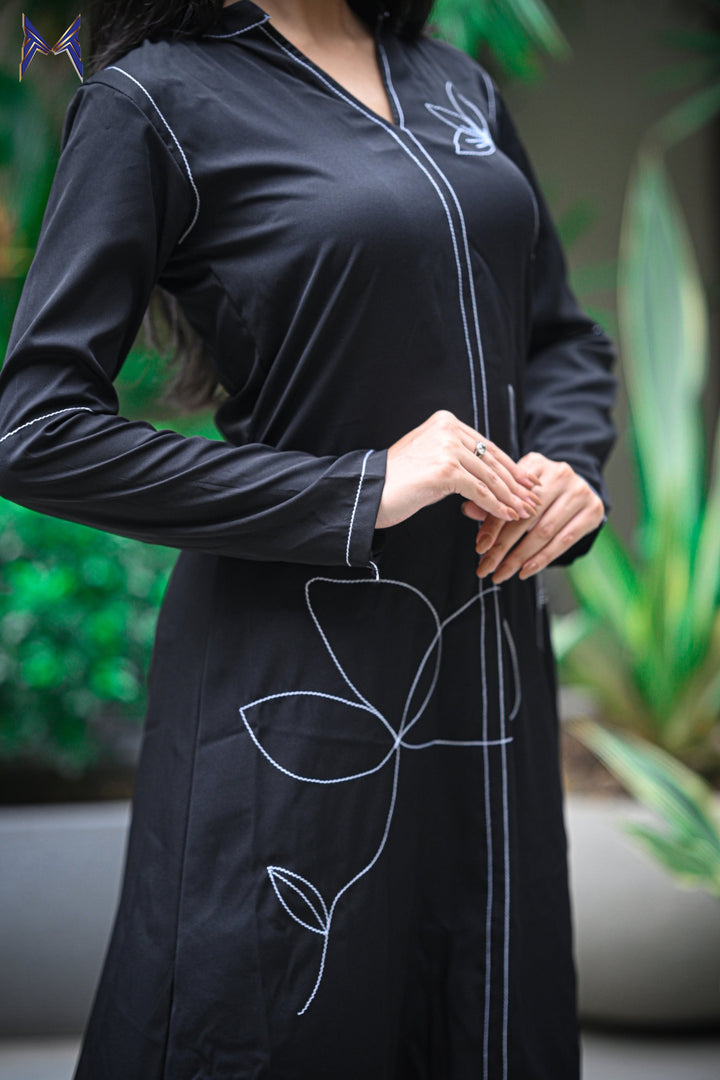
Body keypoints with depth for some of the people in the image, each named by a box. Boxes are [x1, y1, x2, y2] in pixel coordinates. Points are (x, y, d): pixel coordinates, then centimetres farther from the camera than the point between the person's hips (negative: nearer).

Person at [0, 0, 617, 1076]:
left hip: (492, 655, 6)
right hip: (302, 679, -6)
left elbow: (564, 338, 20)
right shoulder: (155, 98, -8)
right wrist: (359, 493, -17)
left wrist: (569, 469, -3)